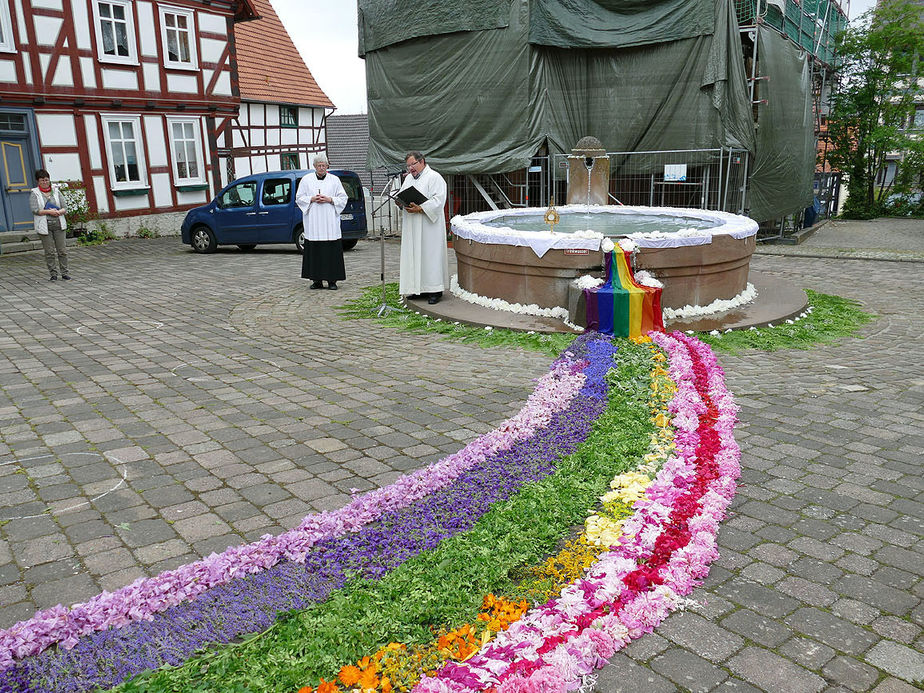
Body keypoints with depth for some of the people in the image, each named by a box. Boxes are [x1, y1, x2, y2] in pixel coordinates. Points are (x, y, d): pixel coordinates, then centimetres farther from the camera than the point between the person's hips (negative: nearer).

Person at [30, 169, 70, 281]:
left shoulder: (56, 191, 11)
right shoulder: (34, 193, 3)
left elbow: (65, 207, 8)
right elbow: (34, 210, -8)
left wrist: (59, 212, -13)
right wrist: (49, 211, -17)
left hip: (58, 225, 2)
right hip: (44, 226, -2)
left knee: (62, 250, 1)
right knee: (49, 252, -1)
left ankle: (64, 272, 9)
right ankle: (53, 274, 6)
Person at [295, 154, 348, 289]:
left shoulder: (334, 180, 8)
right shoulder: (306, 180, 9)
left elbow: (343, 198, 7)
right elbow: (299, 198, 10)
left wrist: (329, 200, -9)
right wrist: (312, 199, -7)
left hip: (330, 222, 0)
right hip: (313, 223, 1)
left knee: (332, 250, -4)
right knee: (314, 250, -2)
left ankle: (332, 280, 1)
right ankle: (317, 280, 4)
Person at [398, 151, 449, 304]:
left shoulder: (434, 177, -6)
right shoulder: (408, 178, 19)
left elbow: (438, 200, -15)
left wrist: (420, 209, -24)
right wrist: (400, 202, -2)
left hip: (428, 226, -7)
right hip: (411, 227, 8)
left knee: (430, 254, -6)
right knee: (413, 255, 6)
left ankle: (435, 290, -2)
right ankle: (418, 288, 12)